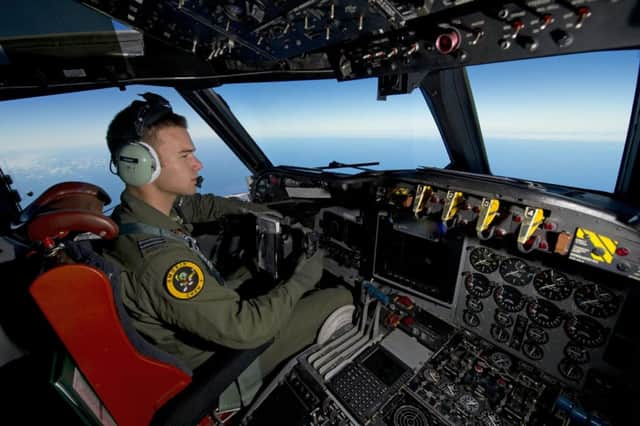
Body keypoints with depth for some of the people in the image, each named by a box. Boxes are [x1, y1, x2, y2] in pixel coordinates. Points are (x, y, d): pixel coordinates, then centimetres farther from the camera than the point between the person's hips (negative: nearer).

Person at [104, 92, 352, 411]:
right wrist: (300, 281, -20)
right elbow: (245, 329, -33)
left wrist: (246, 207, 5)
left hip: (210, 323, 8)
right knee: (340, 299, -6)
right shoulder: (158, 259, -37)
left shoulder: (130, 214, -9)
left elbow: (196, 205, 11)